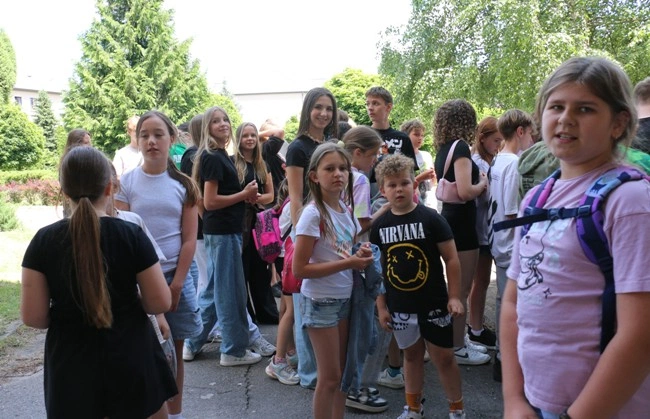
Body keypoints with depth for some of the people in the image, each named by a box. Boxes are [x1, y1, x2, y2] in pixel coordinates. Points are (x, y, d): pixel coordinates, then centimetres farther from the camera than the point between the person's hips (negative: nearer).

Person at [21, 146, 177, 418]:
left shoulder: (44, 241, -9)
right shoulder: (130, 234, -12)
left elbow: (33, 317, -8)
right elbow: (160, 303, -10)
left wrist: (65, 318, 11)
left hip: (72, 365, 2)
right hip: (129, 359, -1)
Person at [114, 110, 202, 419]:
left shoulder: (184, 185, 1)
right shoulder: (126, 183, -2)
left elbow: (189, 239, -1)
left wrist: (176, 285, -8)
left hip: (176, 277, 1)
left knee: (173, 351, 12)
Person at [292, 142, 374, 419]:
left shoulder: (346, 211, 3)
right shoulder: (313, 214, -19)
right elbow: (299, 269, -22)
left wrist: (361, 255, -7)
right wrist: (348, 263, -22)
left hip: (344, 299, 7)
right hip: (320, 302, -7)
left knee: (342, 372, 17)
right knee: (330, 377, 3)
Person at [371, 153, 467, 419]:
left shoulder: (430, 218, -10)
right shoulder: (379, 226, 0)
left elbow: (451, 259, -6)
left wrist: (454, 297, -9)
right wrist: (381, 306, 4)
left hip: (433, 305, -3)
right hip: (399, 307, 3)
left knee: (443, 358, 6)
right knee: (411, 355, 19)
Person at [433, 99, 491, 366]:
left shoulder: (443, 150, 10)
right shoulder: (460, 147, -16)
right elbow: (465, 191, -24)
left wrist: (477, 181, 12)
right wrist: (483, 184, -6)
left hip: (449, 220, 9)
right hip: (461, 223, -9)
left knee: (458, 286, 19)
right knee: (462, 289, 2)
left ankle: (459, 339, 31)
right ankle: (458, 348, 13)